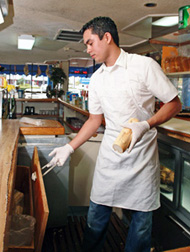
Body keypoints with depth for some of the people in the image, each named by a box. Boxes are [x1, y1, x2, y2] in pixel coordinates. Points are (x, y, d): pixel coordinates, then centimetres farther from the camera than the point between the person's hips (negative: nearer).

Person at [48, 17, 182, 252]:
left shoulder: (144, 65, -8)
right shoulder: (96, 79, 8)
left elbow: (174, 104, -6)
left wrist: (145, 125, -22)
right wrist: (69, 148, 11)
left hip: (142, 155, -4)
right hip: (109, 155, 4)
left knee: (142, 219, 9)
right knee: (96, 213, 11)